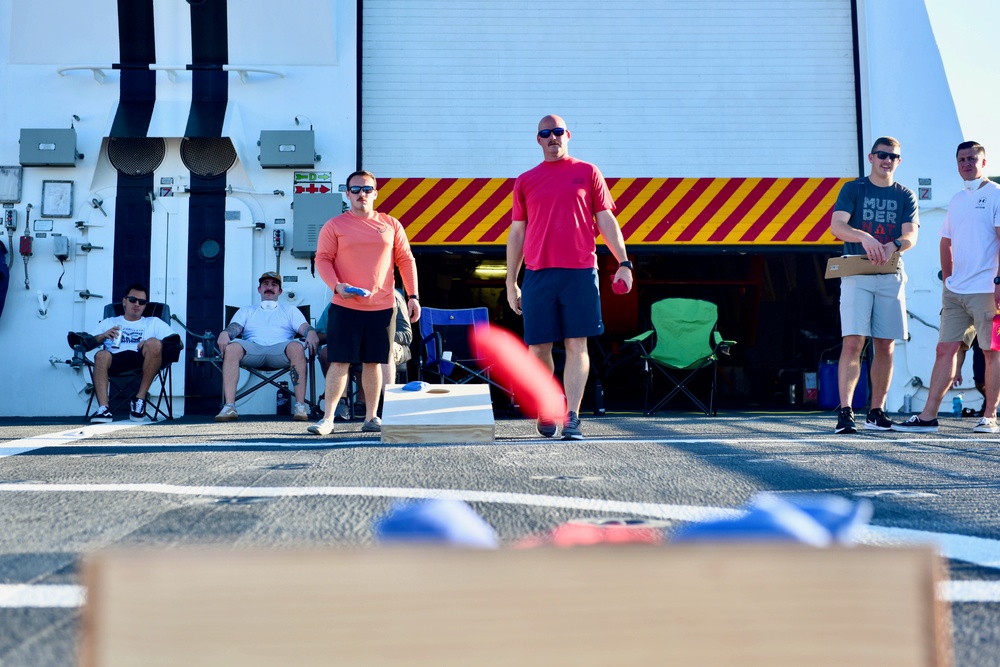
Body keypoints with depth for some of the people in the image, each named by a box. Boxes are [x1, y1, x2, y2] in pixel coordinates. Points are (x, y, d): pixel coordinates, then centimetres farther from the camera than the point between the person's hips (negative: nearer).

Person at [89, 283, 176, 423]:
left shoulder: (154, 323, 26)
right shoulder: (109, 323, 30)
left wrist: (151, 345, -6)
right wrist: (102, 336, -3)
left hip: (142, 359, 0)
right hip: (116, 360, 0)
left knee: (154, 343, -32)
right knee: (101, 355, -33)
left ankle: (140, 398, -22)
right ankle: (103, 408, -43)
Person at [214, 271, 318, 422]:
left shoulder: (290, 310, 31)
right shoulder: (246, 311, 33)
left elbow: (304, 327, 13)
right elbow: (234, 328, 15)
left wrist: (311, 333, -13)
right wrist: (224, 334, -11)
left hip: (280, 349, -1)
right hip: (252, 349, 1)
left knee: (296, 347, -36)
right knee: (232, 347, -33)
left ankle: (300, 407, -39)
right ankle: (229, 407, -39)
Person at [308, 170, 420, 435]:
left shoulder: (391, 225, 10)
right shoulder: (334, 225, 4)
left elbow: (406, 261, 10)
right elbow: (322, 259, 1)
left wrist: (413, 296, 4)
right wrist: (336, 285, -17)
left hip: (382, 306, 2)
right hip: (345, 307, -2)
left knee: (373, 362, 8)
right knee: (340, 362, -3)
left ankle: (371, 417, 16)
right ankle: (327, 418, 4)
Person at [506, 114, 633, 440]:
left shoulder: (587, 172, 10)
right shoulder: (525, 181, 13)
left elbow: (606, 220, 8)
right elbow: (516, 233, 14)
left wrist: (623, 262, -2)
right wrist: (510, 282, 10)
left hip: (580, 272, -1)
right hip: (537, 275, 1)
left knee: (577, 346, -5)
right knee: (538, 348, 3)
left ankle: (571, 418, -2)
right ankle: (545, 412, 20)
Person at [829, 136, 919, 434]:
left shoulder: (906, 196, 13)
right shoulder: (853, 189, 6)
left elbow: (911, 235, 0)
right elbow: (836, 225, -9)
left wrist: (892, 246, -23)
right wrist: (864, 237, -28)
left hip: (891, 276, 3)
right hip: (856, 274, -3)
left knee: (885, 345, 4)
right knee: (853, 342, -12)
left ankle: (876, 412, 12)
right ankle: (845, 412, -15)